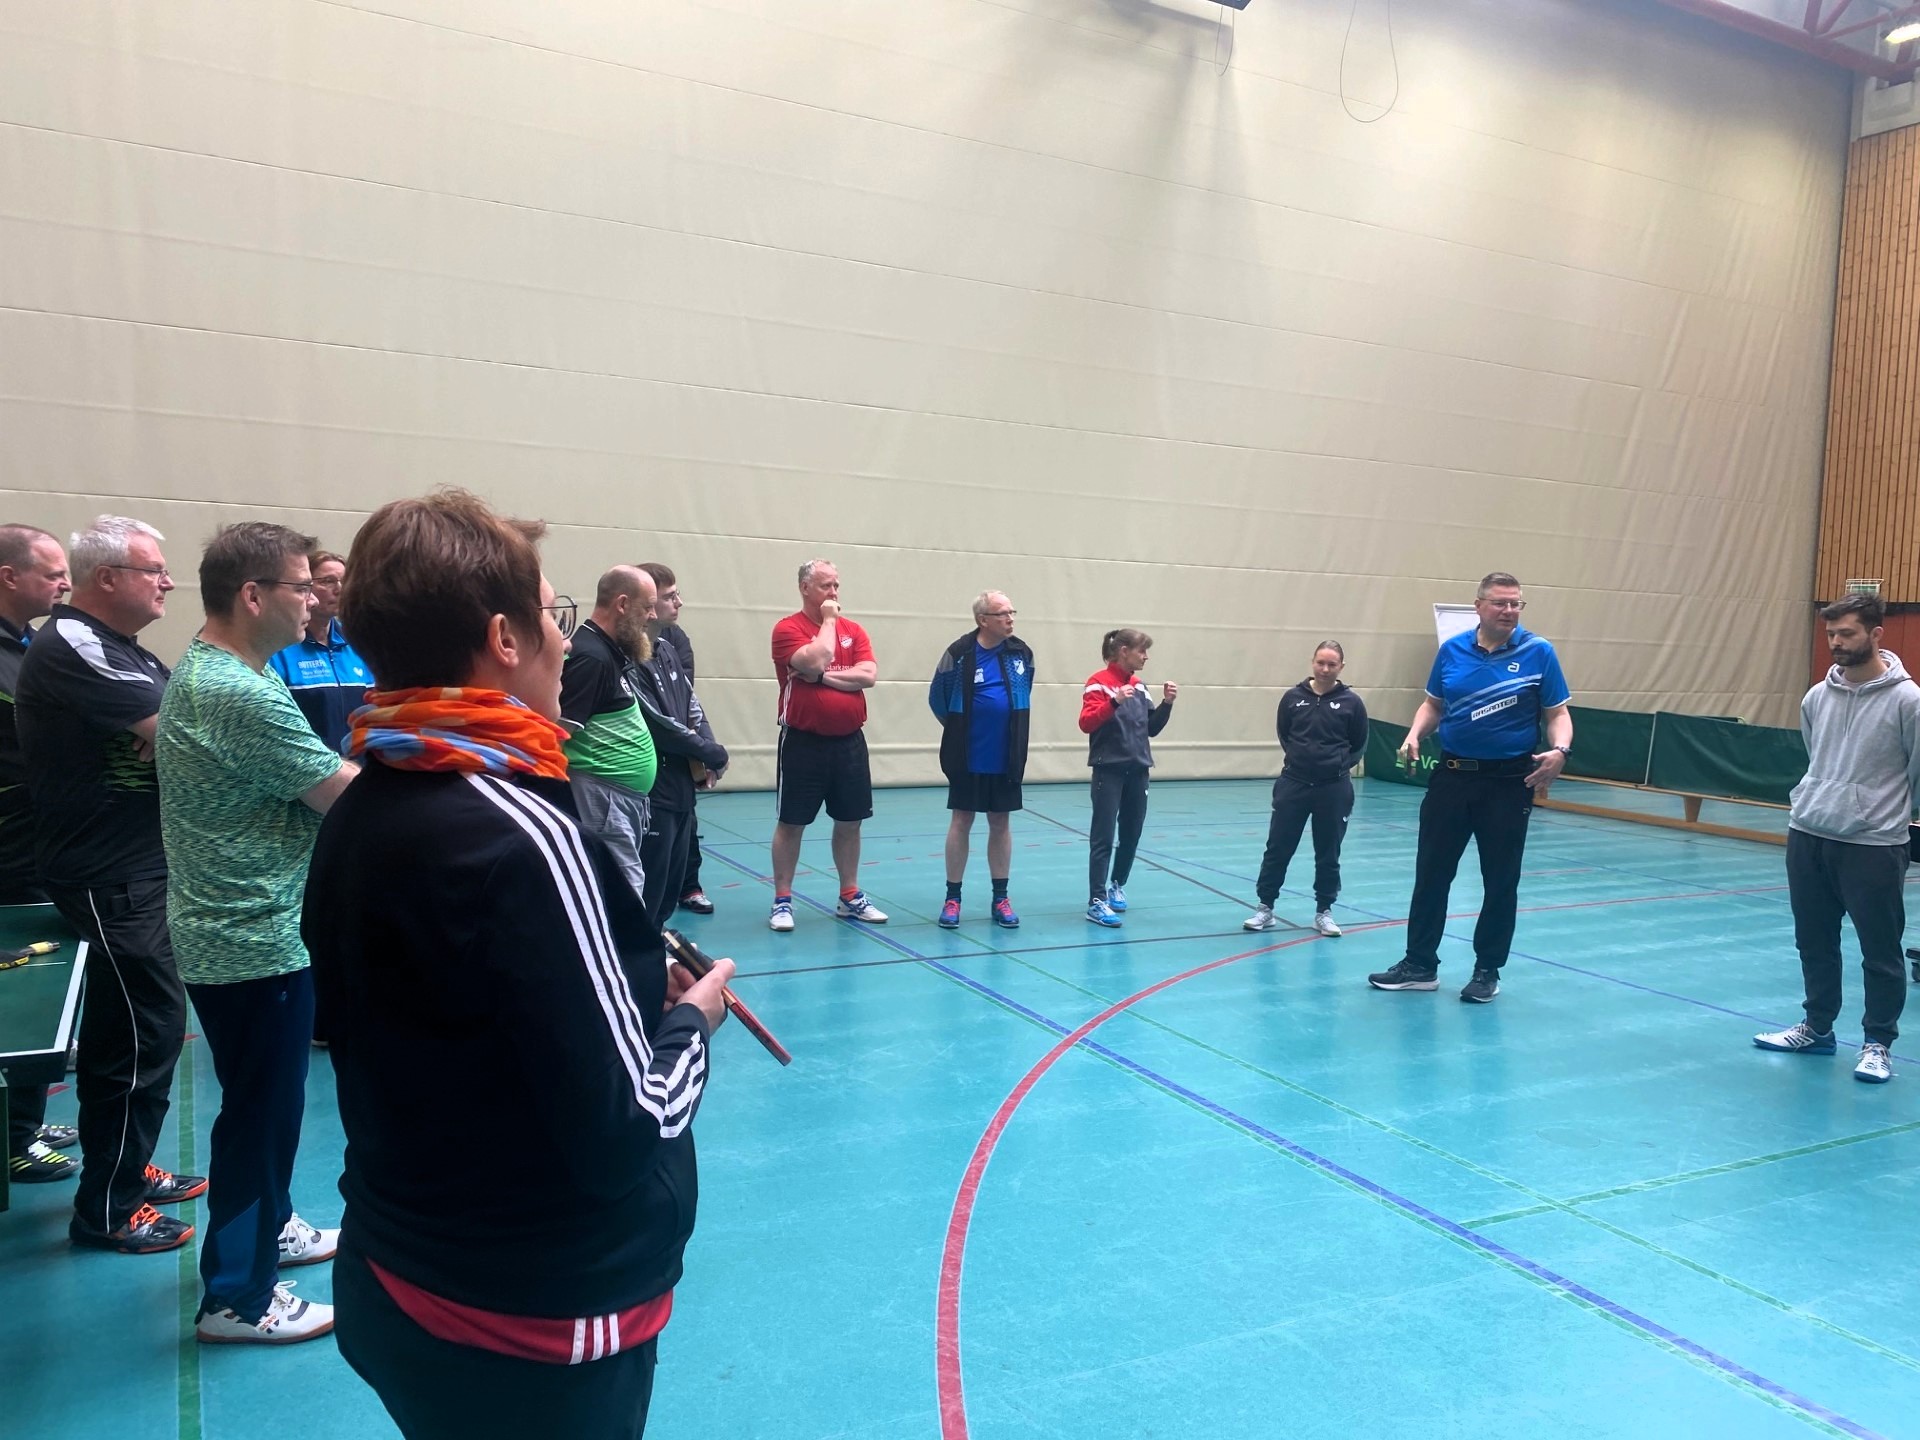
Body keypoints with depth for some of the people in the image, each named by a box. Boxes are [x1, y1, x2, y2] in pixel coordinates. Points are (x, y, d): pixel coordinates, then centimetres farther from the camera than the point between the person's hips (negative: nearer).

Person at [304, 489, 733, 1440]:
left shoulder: (357, 815, -1)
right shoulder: (519, 835, -26)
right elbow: (623, 1131, -25)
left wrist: (634, 991, 5)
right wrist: (692, 1018, -7)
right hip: (536, 1328, -7)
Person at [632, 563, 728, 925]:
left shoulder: (667, 649, 13)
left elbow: (692, 707, 14)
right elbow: (657, 724, -19)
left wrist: (707, 752, -5)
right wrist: (714, 754, -7)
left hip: (680, 787, 9)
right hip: (651, 793, -9)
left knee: (670, 889, 18)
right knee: (646, 896, -2)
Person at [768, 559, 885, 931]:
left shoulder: (853, 630, 8)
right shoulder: (788, 629, -6)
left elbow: (868, 675, -5)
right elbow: (816, 661, -23)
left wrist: (823, 677, -14)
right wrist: (828, 620, -11)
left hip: (849, 741, 5)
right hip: (804, 741, -5)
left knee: (850, 820, 11)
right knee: (792, 822, 3)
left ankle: (850, 897, 23)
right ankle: (782, 901, 12)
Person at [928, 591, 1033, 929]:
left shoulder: (1021, 652, 1)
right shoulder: (959, 653, -12)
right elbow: (938, 698, -1)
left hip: (1007, 758, 3)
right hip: (968, 758, -3)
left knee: (1001, 823, 10)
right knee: (961, 821, 5)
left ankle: (1000, 898, 19)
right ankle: (953, 898, 14)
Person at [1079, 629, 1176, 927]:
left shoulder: (1139, 686, 12)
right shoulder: (1099, 682, -8)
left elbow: (1152, 729, 15)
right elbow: (1086, 723, -19)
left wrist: (1166, 703, 1)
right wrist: (1115, 701, -30)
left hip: (1137, 771, 6)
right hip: (1109, 771, -6)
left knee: (1131, 835, 12)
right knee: (1103, 837, -6)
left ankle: (1117, 885, 31)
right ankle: (1096, 902, -4)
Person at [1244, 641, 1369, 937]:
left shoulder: (1351, 702, -3)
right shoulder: (1293, 697, -2)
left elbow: (1359, 745, 6)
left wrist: (1340, 765, -3)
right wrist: (1299, 758, 5)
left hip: (1333, 788, 0)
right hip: (1293, 783, 1)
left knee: (1328, 853, 9)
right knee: (1278, 848, 4)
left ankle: (1324, 912, 23)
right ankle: (1265, 908, 14)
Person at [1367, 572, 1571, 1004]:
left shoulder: (1538, 652, -6)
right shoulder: (1452, 650, 3)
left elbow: (1557, 713, -3)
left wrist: (1559, 750, -23)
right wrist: (1414, 736, -5)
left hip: (1509, 781, -3)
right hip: (1452, 775, 3)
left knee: (1500, 881, 6)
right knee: (1431, 873, 7)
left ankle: (1487, 970, 20)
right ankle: (1420, 964, 18)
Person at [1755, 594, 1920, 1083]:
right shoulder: (1816, 697, 6)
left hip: (1873, 846, -5)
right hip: (1807, 836, 5)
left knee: (1881, 951, 5)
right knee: (1814, 942, 15)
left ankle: (1878, 1044, 19)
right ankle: (1818, 1028, 30)